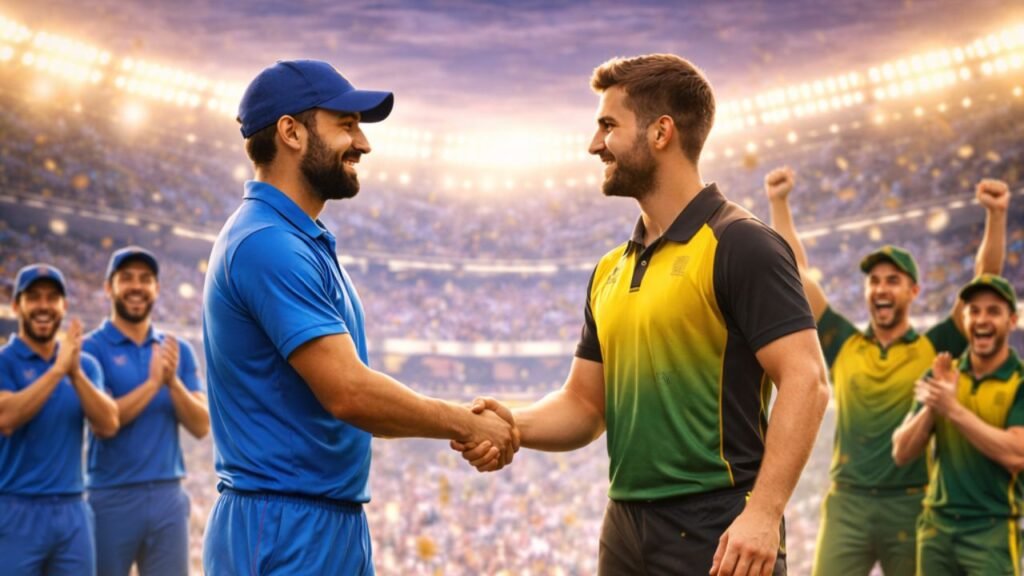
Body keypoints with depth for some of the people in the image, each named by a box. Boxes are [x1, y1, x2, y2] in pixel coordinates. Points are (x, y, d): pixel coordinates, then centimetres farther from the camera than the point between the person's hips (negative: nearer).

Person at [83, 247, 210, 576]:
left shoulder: (178, 351, 10)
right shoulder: (92, 348, -2)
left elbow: (201, 426, 2)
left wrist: (173, 381, -13)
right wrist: (153, 382, -17)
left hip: (168, 495, 3)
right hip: (111, 496, -3)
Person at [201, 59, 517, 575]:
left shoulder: (305, 244, 14)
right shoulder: (267, 245, -17)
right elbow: (347, 392, -23)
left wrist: (459, 424, 6)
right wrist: (464, 423, -9)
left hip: (333, 527, 9)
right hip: (284, 530, -9)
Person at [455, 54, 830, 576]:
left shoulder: (739, 245, -9)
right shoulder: (610, 271, 13)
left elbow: (805, 381, -15)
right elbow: (585, 405, 16)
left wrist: (763, 513, -24)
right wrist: (514, 426, -4)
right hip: (625, 532, 8)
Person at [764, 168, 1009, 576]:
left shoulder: (934, 348, 5)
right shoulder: (843, 345, 10)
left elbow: (985, 279, -1)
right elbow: (797, 271, 9)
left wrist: (996, 214, -12)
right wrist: (779, 203, 3)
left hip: (911, 503, -1)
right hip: (847, 501, 1)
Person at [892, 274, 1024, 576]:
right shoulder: (941, 376, 9)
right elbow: (902, 453, 4)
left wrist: (952, 407, -19)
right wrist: (932, 405, -13)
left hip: (993, 529, -4)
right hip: (936, 527, 4)